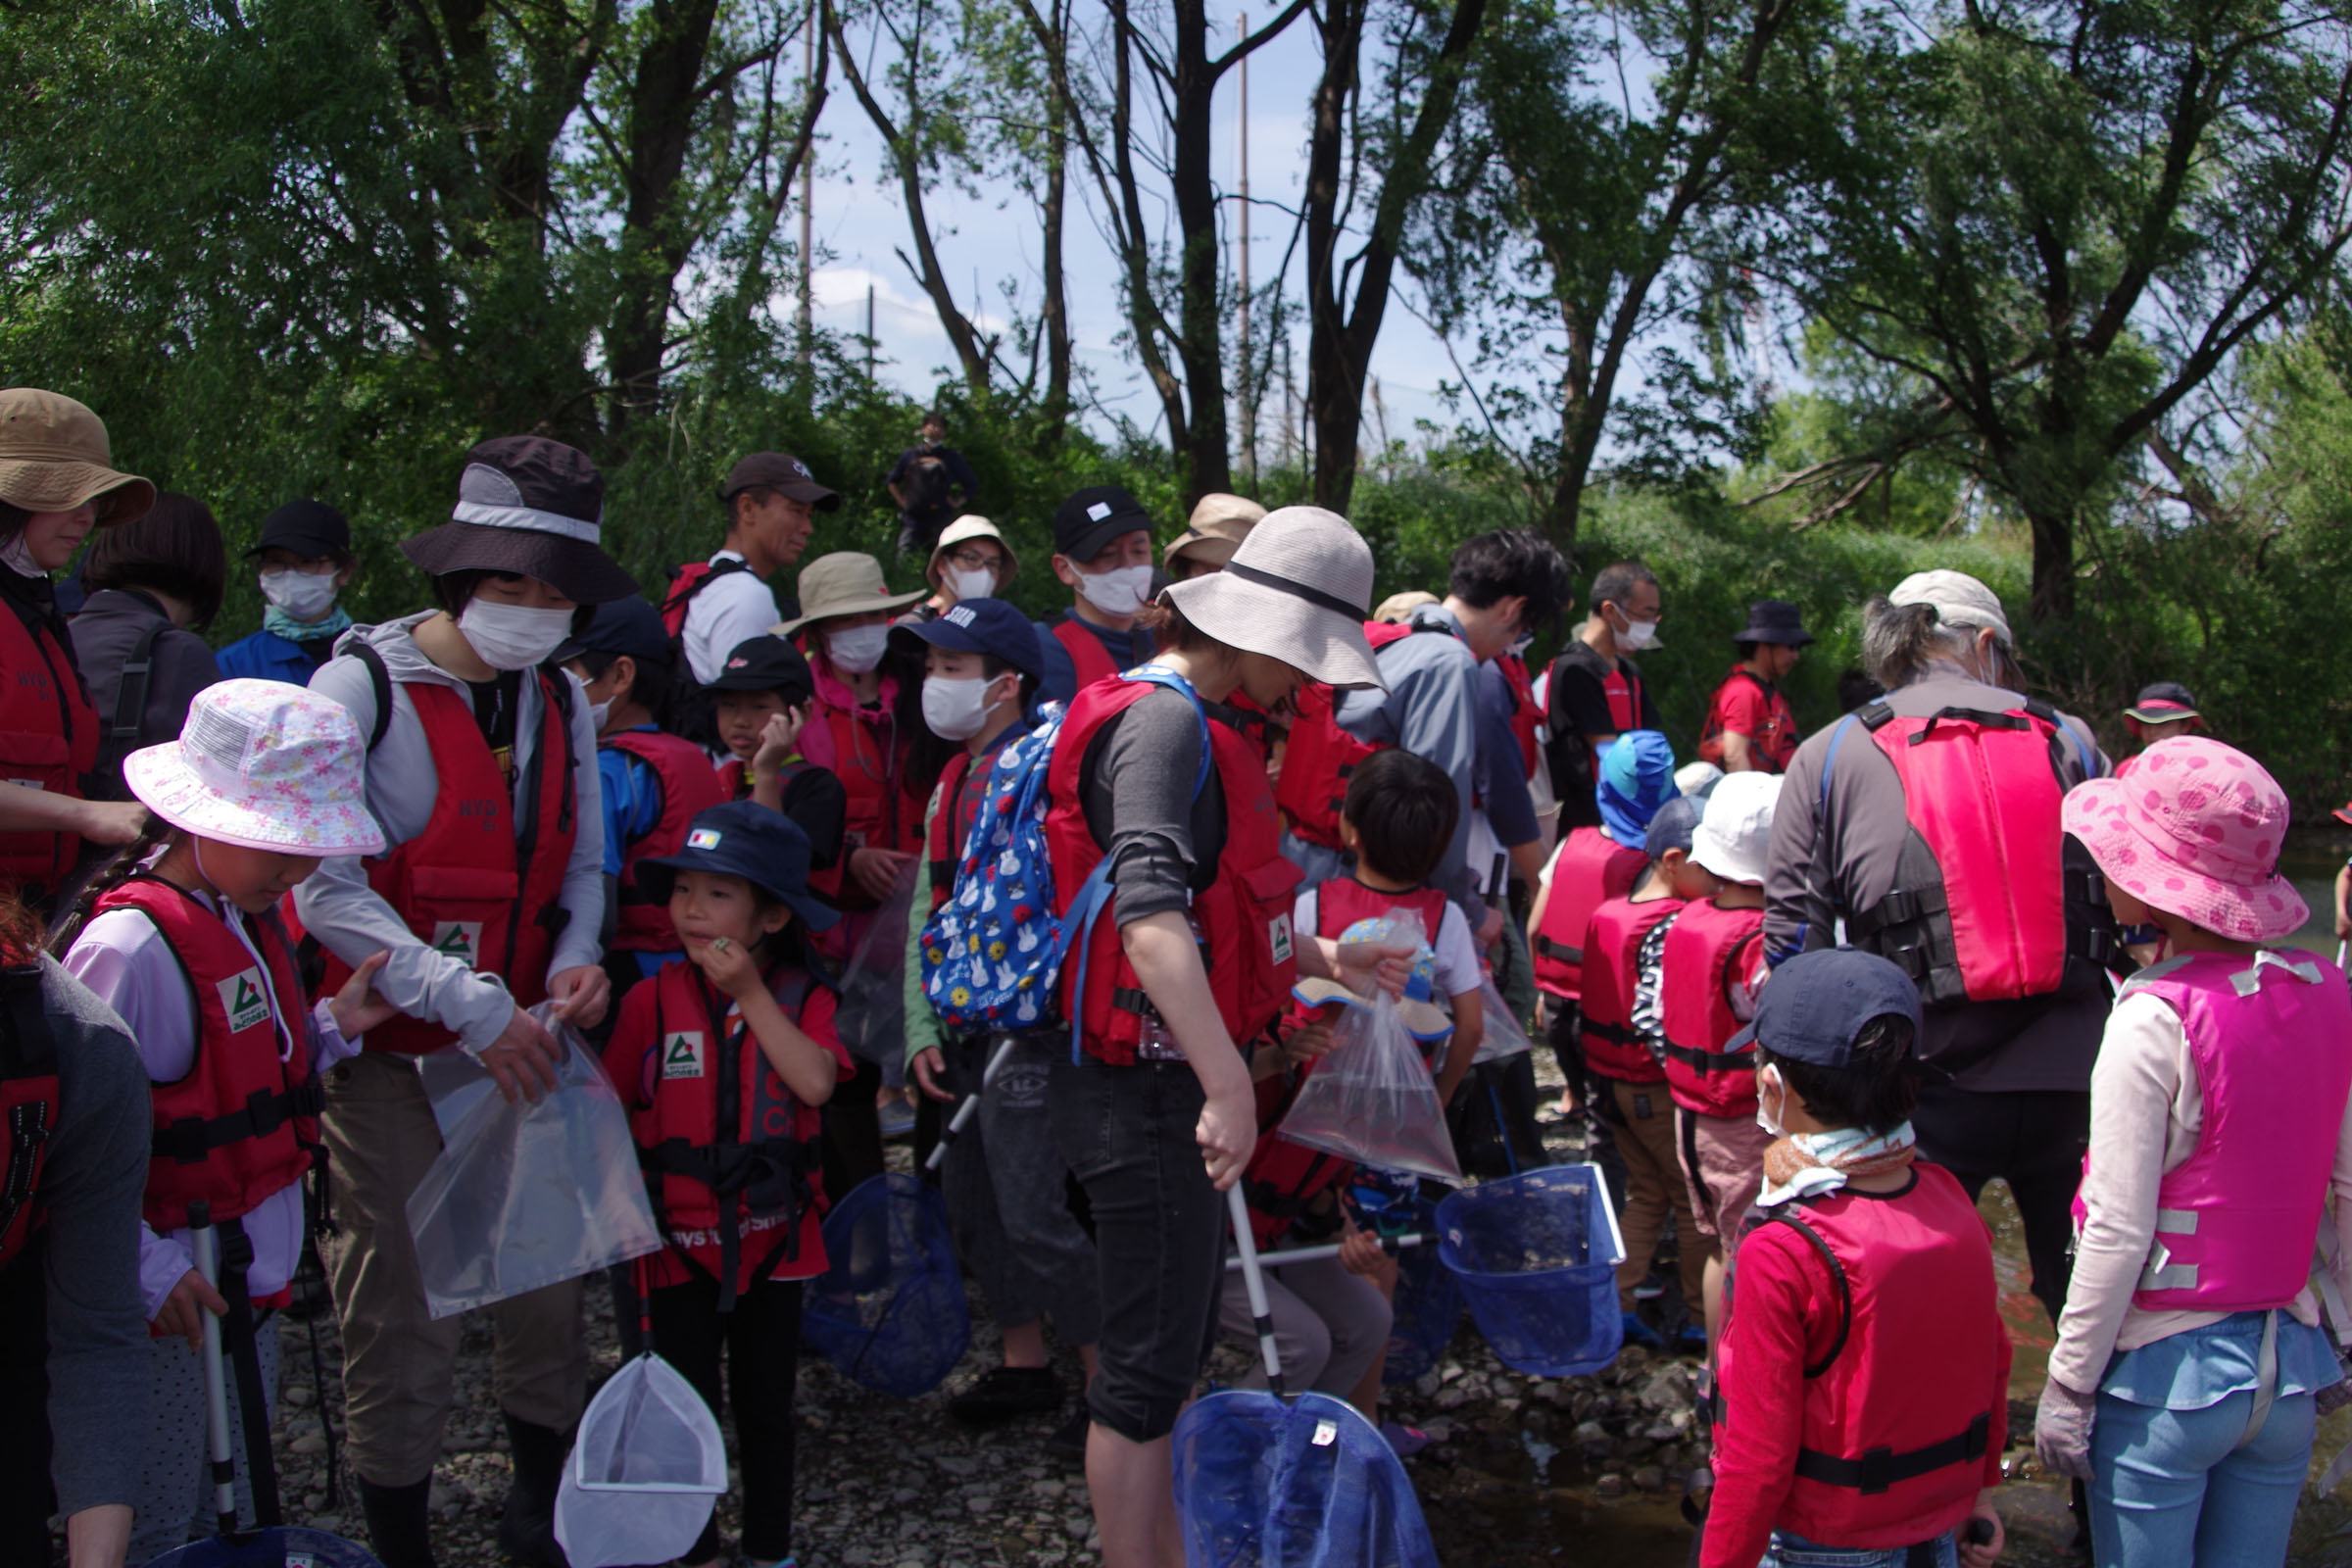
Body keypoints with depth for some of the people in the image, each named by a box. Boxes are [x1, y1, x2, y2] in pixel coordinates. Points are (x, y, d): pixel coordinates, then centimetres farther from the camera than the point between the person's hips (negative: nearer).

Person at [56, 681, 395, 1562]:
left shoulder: (252, 919, 6)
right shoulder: (133, 945, -22)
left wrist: (331, 1026, 1)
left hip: (252, 1277, 9)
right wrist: (149, 1274, -24)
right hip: (169, 1297, -9)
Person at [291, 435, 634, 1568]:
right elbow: (321, 887, -16)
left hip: (524, 1044, 5)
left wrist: (575, 961, -4)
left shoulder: (561, 699, 8)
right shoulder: (364, 683, -10)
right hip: (393, 1052, -5)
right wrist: (470, 1004, -20)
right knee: (405, 1319, 0)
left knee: (549, 1288, 11)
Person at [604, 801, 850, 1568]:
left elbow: (815, 1083, -22)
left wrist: (752, 994, -20)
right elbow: (611, 1108, 1)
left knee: (768, 1402, 15)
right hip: (680, 1237, -1)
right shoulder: (654, 999, -5)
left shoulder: (803, 998, -4)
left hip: (773, 1236, 1)